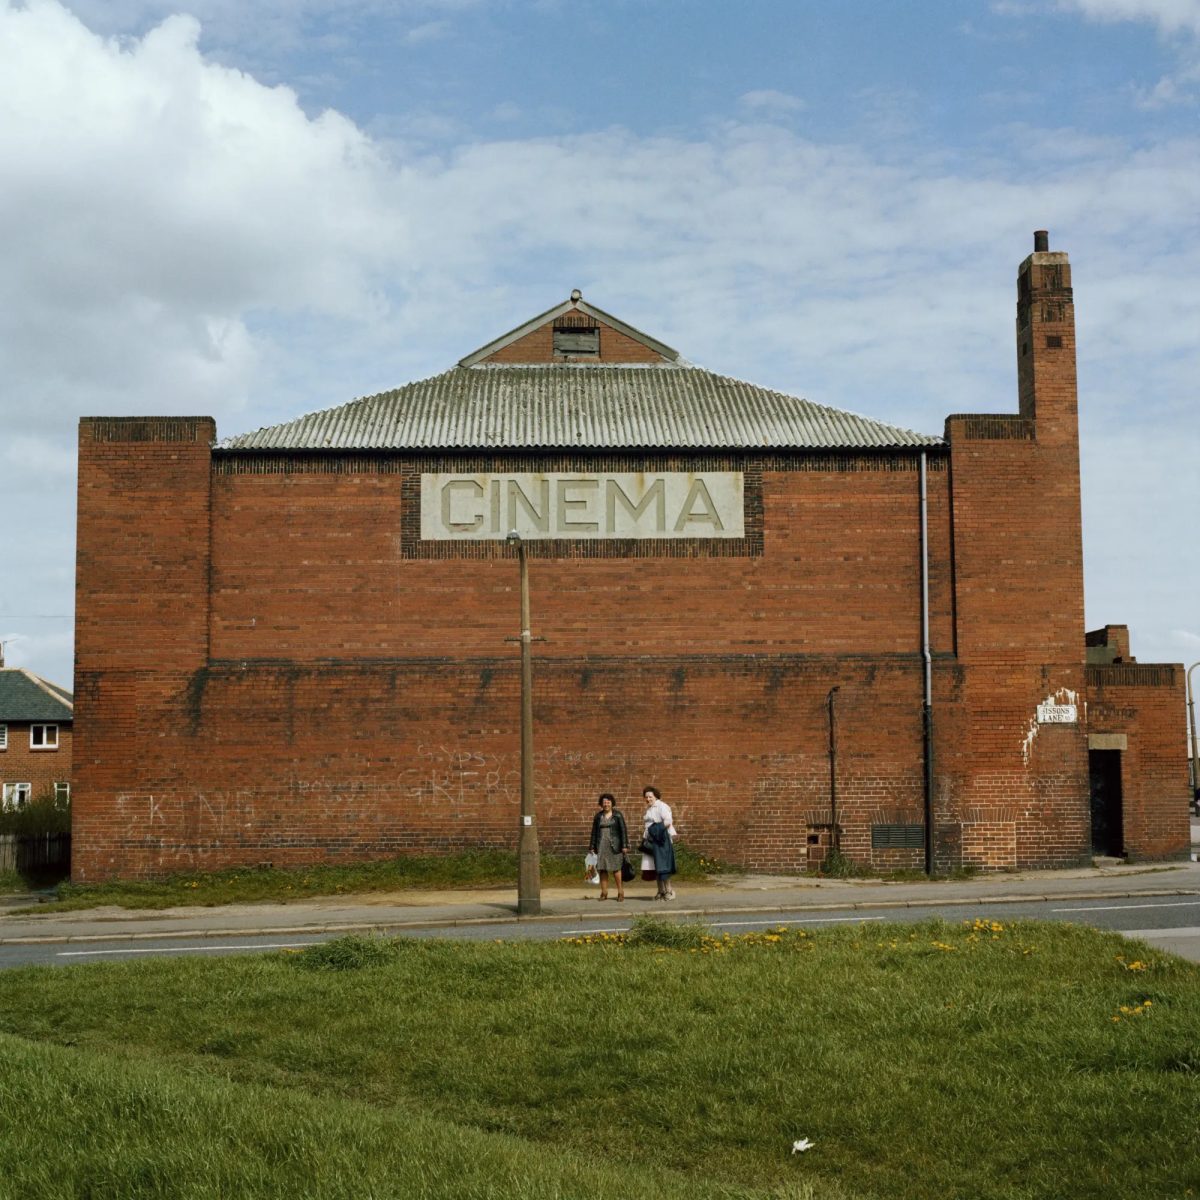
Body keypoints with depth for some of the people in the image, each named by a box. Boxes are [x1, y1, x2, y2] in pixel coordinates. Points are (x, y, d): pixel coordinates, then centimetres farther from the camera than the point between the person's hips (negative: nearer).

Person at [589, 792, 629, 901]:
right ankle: (604, 893, 5)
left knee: (616, 868, -6)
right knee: (602, 869, 1)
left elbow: (623, 830, 0)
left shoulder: (618, 815, 2)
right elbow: (594, 832, 14)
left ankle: (620, 892, 1)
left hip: (614, 846, -3)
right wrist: (592, 847, 9)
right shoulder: (598, 816, 11)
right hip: (601, 846, 3)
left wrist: (624, 846, -7)